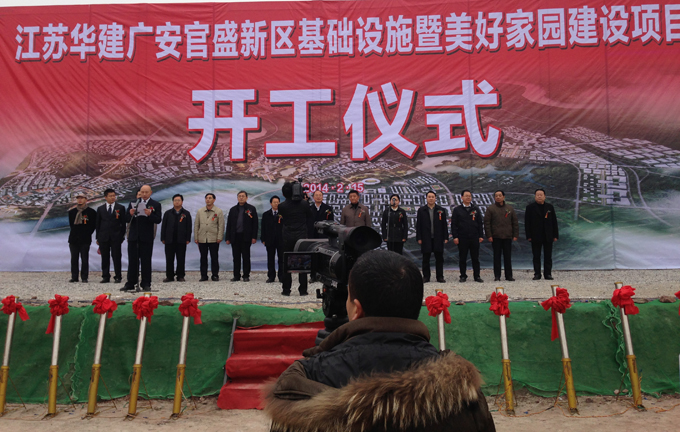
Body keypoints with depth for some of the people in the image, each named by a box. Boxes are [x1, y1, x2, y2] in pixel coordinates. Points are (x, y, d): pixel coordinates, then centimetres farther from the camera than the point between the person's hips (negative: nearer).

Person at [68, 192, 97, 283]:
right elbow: (71, 224, 20)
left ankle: (84, 278, 3)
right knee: (74, 259, 5)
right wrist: (75, 232, 11)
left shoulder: (91, 212, 1)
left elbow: (94, 225, 4)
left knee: (84, 259, -2)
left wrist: (87, 234, 0)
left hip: (85, 239, -3)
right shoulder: (72, 212, 12)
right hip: (73, 239, 3)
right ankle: (74, 277, 11)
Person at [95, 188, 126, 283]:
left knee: (116, 257, -1)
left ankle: (118, 277, 5)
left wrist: (122, 236, -2)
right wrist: (98, 238, 6)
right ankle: (106, 277, 12)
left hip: (116, 237, -2)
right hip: (104, 237, 2)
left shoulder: (121, 208, 5)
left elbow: (123, 223, 5)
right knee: (105, 258, 5)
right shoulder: (100, 209, 10)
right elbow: (98, 224, 11)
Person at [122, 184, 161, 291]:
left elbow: (158, 220, -7)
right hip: (133, 236, 3)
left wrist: (150, 214, -25)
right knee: (132, 261, 7)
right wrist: (130, 214, -15)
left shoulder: (156, 204, 2)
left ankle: (146, 284, 9)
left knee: (146, 261, 3)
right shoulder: (133, 203, 10)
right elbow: (126, 219, 6)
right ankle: (130, 284, 12)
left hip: (147, 237, -3)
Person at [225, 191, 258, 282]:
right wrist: (228, 238, 5)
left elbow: (255, 224, -1)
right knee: (236, 257, 5)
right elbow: (229, 224, 12)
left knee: (246, 257, 1)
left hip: (246, 237, -3)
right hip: (235, 237, 3)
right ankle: (236, 275, 12)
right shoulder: (233, 209, 13)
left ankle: (246, 276, 7)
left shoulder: (251, 209, 3)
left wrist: (254, 237, -9)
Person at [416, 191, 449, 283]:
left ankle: (440, 277, 11)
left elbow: (444, 225, 6)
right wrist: (419, 238, -3)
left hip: (438, 238, 0)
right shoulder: (421, 210, 5)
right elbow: (418, 225, 3)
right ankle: (426, 276, 13)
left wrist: (446, 237, 0)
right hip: (426, 239, 0)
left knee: (439, 258, 4)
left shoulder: (441, 210, 7)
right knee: (426, 259, 4)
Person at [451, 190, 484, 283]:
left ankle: (477, 276, 10)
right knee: (462, 258, 4)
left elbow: (480, 223, 11)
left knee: (475, 258, 4)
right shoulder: (457, 210, 4)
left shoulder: (476, 209, 10)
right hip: (462, 238, -1)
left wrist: (481, 236, 4)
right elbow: (453, 224, 2)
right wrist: (455, 237, -7)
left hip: (474, 237, 1)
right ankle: (463, 276, 13)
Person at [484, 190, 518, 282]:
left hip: (507, 236, 2)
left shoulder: (510, 208, 10)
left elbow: (515, 222, 11)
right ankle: (497, 276, 7)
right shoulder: (490, 209, 2)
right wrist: (489, 235, -8)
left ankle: (509, 275, 12)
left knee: (508, 257, 5)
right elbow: (487, 223, -1)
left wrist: (515, 235, 4)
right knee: (497, 257, 2)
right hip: (496, 237, -2)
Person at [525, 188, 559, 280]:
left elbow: (554, 222, 9)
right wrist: (529, 236, -8)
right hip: (536, 237, -2)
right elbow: (527, 223, -1)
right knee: (536, 256, 3)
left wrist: (555, 235, 3)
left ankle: (548, 274, 10)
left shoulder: (550, 207, 9)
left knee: (548, 256, 4)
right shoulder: (530, 207, 3)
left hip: (548, 236, 2)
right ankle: (537, 274, 9)